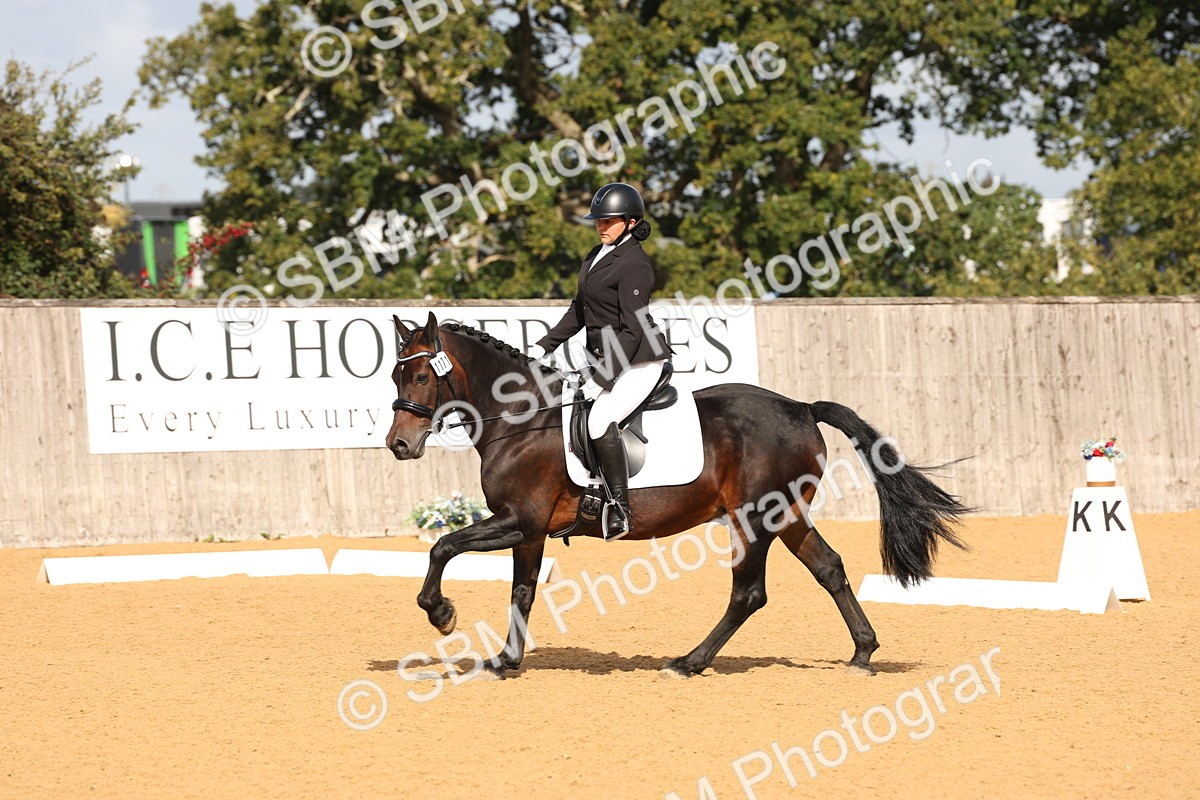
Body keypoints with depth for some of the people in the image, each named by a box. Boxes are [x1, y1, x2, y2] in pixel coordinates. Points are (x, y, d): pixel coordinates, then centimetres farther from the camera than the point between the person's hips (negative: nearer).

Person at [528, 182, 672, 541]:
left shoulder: (634, 264, -18)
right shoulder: (598, 255, 12)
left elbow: (633, 330, -21)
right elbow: (579, 311, 21)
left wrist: (602, 380, -23)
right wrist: (544, 346, 13)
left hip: (639, 362, -11)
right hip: (605, 358, 11)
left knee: (601, 420, -28)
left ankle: (621, 510, -24)